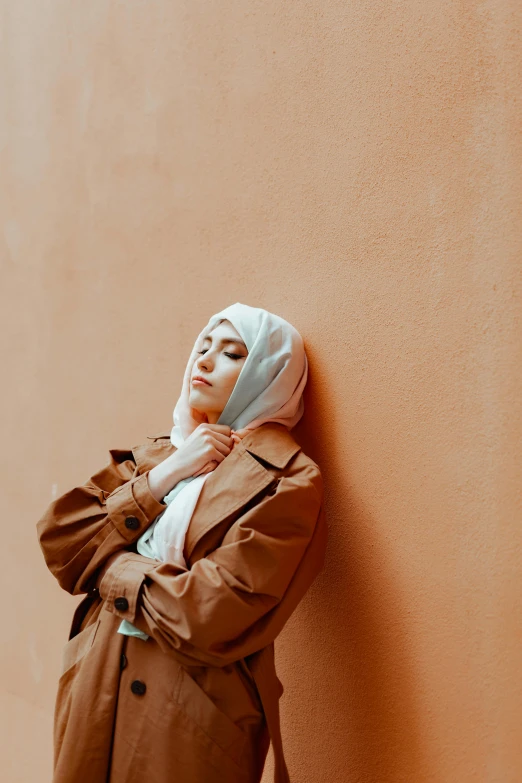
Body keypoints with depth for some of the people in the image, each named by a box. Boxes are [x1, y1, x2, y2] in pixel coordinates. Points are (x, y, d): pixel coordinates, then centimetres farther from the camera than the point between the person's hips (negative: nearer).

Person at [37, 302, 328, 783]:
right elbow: (60, 541, -2)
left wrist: (112, 569, -7)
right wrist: (164, 475, -11)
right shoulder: (154, 453, 9)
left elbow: (211, 619, -21)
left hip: (190, 730, -5)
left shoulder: (287, 483, -11)